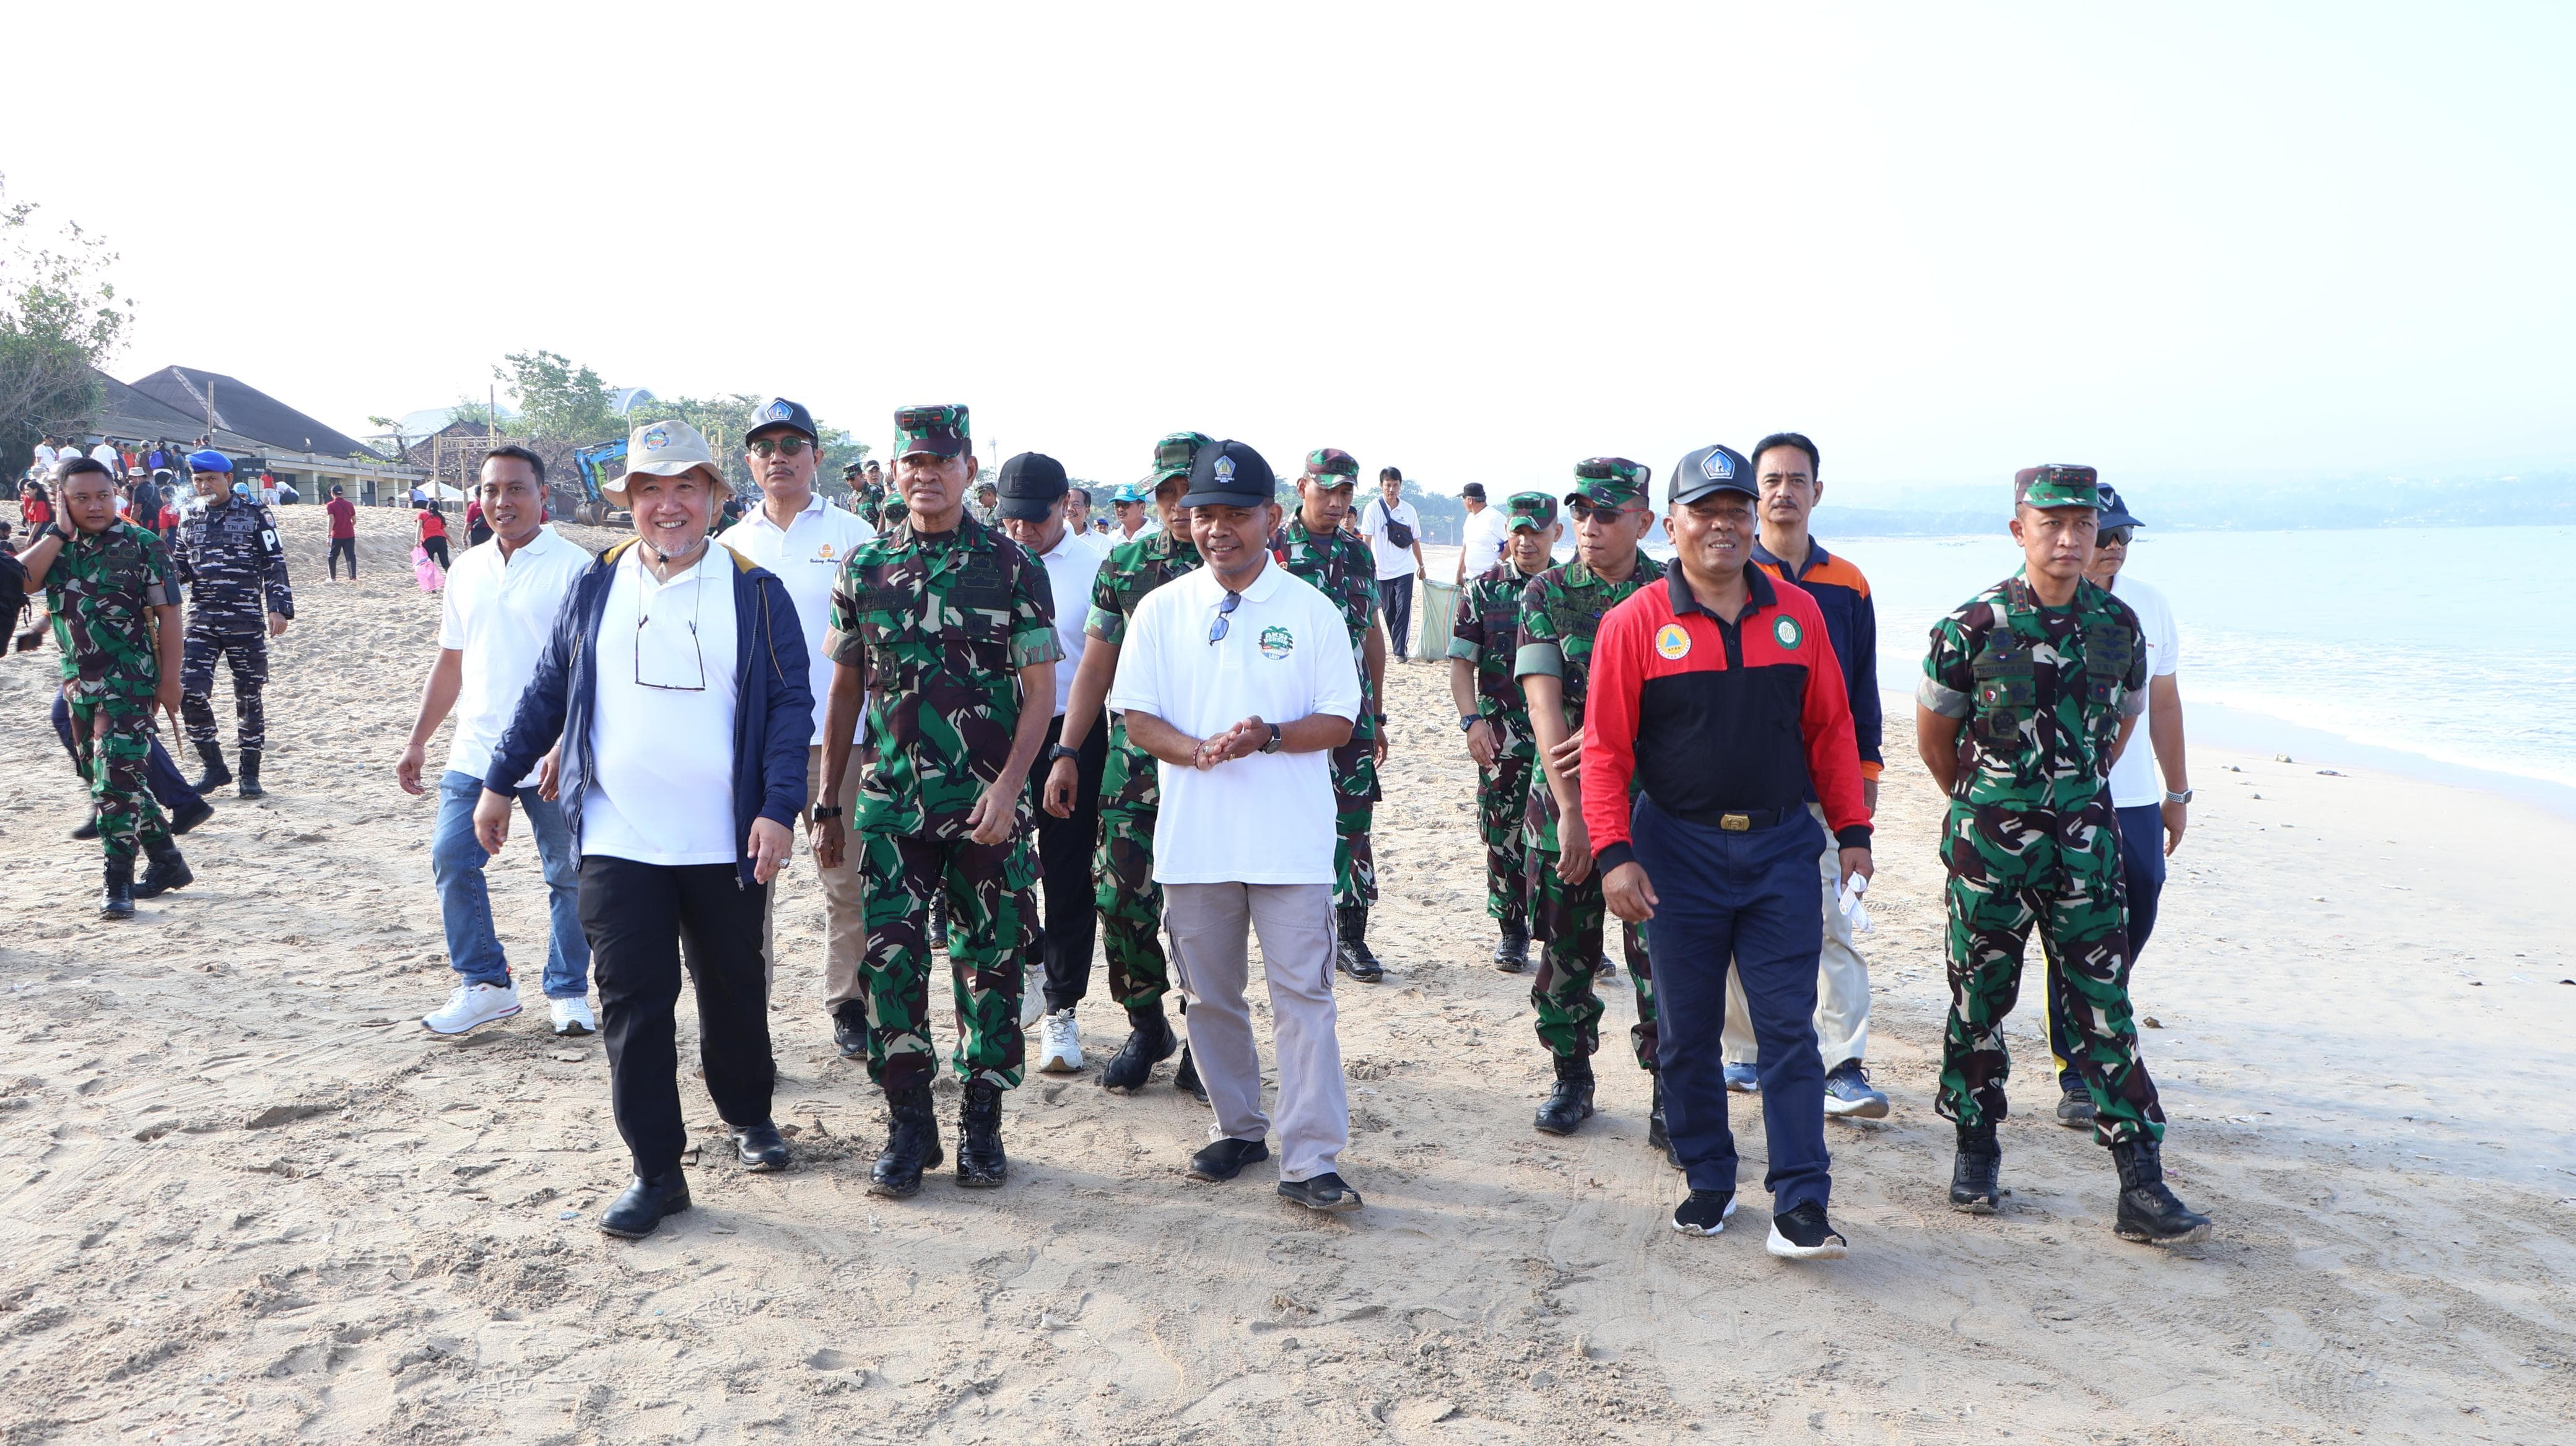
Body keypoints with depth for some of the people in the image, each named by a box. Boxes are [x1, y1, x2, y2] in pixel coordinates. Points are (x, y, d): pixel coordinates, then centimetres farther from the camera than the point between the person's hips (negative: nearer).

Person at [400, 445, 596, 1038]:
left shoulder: (574, 567, -7)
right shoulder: (467, 570, 12)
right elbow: (451, 662, 19)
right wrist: (417, 740, 16)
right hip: (474, 754, 5)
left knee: (569, 876, 4)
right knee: (451, 860, 2)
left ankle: (568, 991, 19)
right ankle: (484, 983, 16)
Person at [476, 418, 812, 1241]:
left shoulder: (755, 594, -1)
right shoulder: (596, 588, 6)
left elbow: (790, 706, -4)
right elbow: (547, 692, 13)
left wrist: (779, 808, -13)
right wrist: (500, 782, 14)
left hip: (725, 846, -1)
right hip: (617, 843, 1)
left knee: (733, 989, 14)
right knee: (633, 1003, 0)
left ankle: (748, 1112, 38)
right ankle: (656, 1170, 9)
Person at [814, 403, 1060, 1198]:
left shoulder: (1013, 567, -1)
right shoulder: (865, 567, 7)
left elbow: (1039, 690, -3)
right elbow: (843, 691, 12)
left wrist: (1007, 788, -14)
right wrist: (826, 806, 10)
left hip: (988, 809, -1)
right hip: (890, 805, 2)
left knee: (988, 962, 6)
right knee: (889, 960, -1)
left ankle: (981, 1124, 21)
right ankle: (908, 1126, 13)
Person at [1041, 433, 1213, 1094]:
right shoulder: (1123, 561, 8)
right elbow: (1095, 667, 11)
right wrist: (1065, 753, 7)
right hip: (1135, 759, 2)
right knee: (1122, 898, 0)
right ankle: (1146, 1027, 21)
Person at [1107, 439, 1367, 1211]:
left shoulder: (1312, 610, 1)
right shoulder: (1161, 610, 6)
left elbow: (1340, 720, 0)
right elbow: (1137, 718, 3)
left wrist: (1271, 736, -19)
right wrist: (1200, 752, -16)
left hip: (1291, 840, -2)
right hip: (1194, 840, 3)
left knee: (1302, 996, -4)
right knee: (1210, 996, 13)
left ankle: (1310, 1160, 0)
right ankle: (1238, 1127, 30)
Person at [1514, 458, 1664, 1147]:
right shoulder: (1547, 593, 1)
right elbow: (1545, 703, -9)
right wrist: (1571, 811, -16)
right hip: (1562, 798, 1)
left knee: (1659, 955, -3)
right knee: (1565, 949, 10)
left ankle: (1669, 1107, 8)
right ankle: (1572, 1080, 28)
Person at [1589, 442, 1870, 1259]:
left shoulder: (1797, 613, 5)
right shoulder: (1636, 624, -3)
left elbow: (1831, 729, 11)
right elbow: (1604, 749, -5)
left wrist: (1852, 831, 7)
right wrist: (1614, 854, -13)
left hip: (1781, 847, 1)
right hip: (1680, 851, -1)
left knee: (1790, 1029, -1)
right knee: (1688, 1031, 9)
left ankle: (1800, 1208, 3)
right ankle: (1708, 1184, 25)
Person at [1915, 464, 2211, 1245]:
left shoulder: (2119, 626, 1)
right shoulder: (1972, 629, -9)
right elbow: (1933, 736, 4)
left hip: (2084, 841, 2)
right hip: (1989, 842, -2)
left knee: (2103, 1007, 1)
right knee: (1979, 998, 9)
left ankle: (2141, 1186, 4)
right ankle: (1976, 1150, 26)